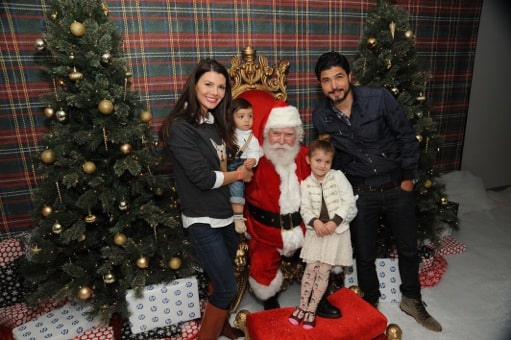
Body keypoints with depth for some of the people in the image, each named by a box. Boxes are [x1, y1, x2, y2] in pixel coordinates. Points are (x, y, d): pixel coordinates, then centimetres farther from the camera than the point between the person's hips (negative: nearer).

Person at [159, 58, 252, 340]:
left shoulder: (215, 122, 7)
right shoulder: (180, 127, -17)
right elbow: (203, 178, -21)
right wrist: (240, 174, -7)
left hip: (226, 214, 8)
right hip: (203, 221, -8)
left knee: (220, 279, 23)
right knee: (227, 287, 1)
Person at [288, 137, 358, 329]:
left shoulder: (338, 176, -3)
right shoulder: (306, 184, 2)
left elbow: (349, 202, -7)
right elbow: (305, 209, -1)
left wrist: (334, 221, -15)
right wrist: (315, 222, -20)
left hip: (336, 230, -1)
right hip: (315, 230, 1)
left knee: (324, 271, 3)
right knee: (310, 268, 4)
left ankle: (311, 309, 17)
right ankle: (302, 306, 20)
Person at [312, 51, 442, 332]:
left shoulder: (379, 98, -15)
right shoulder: (320, 117, -8)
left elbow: (407, 137, -6)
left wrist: (409, 177, -4)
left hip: (397, 187, 0)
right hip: (361, 193, 0)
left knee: (409, 248, 17)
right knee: (365, 254, 12)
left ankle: (412, 300, 42)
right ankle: (370, 304, 38)